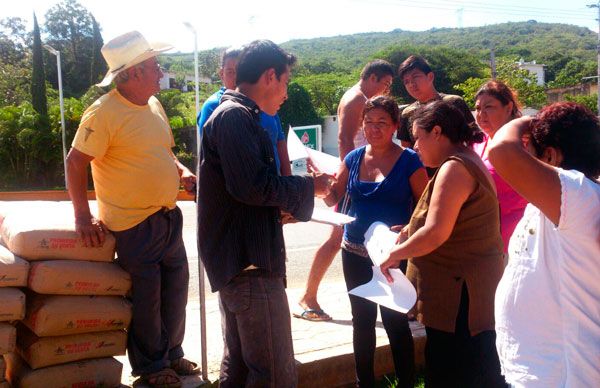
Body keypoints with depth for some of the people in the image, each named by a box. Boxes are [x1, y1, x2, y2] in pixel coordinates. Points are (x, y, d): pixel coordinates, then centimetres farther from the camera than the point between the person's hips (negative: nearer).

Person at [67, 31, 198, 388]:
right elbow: (75, 162, -16)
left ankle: (172, 354, 36)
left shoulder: (154, 105, 8)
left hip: (169, 216, 8)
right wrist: (83, 215, -21)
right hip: (134, 224, -8)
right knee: (145, 299, 5)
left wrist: (182, 172, 2)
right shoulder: (104, 112, -17)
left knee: (175, 291, 17)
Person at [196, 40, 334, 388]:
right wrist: (309, 186, -11)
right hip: (251, 265, -11)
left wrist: (300, 190, 19)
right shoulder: (235, 116, -15)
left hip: (237, 263, 11)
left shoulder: (234, 115, 19)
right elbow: (254, 186, -24)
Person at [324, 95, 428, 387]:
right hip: (356, 252, 5)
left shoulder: (409, 161, -8)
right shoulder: (354, 158, 6)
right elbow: (333, 197, 9)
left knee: (395, 321, 2)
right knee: (362, 320, 15)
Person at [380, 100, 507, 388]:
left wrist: (395, 253, -11)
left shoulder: (454, 168, -17)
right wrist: (411, 231, 16)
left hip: (459, 292, -11)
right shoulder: (468, 162, 16)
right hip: (459, 289, 11)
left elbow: (436, 233, -25)